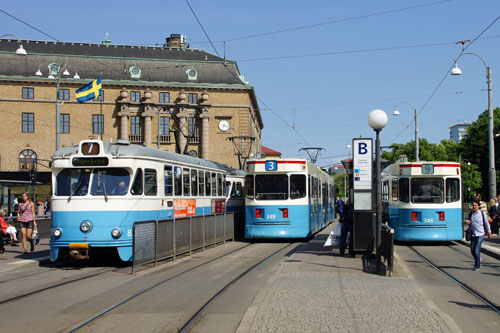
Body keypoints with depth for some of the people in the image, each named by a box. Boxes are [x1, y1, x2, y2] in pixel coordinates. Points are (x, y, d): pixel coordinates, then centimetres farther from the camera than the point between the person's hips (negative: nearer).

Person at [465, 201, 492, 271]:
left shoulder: (482, 214, -6)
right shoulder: (470, 213, 2)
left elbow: (486, 223, 6)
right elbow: (468, 220, 18)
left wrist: (489, 232, 15)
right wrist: (467, 221, -7)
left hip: (480, 234, -4)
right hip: (473, 234, 4)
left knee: (477, 251, -10)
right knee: (472, 251, 6)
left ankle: (477, 266, 5)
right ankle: (478, 261, 33)